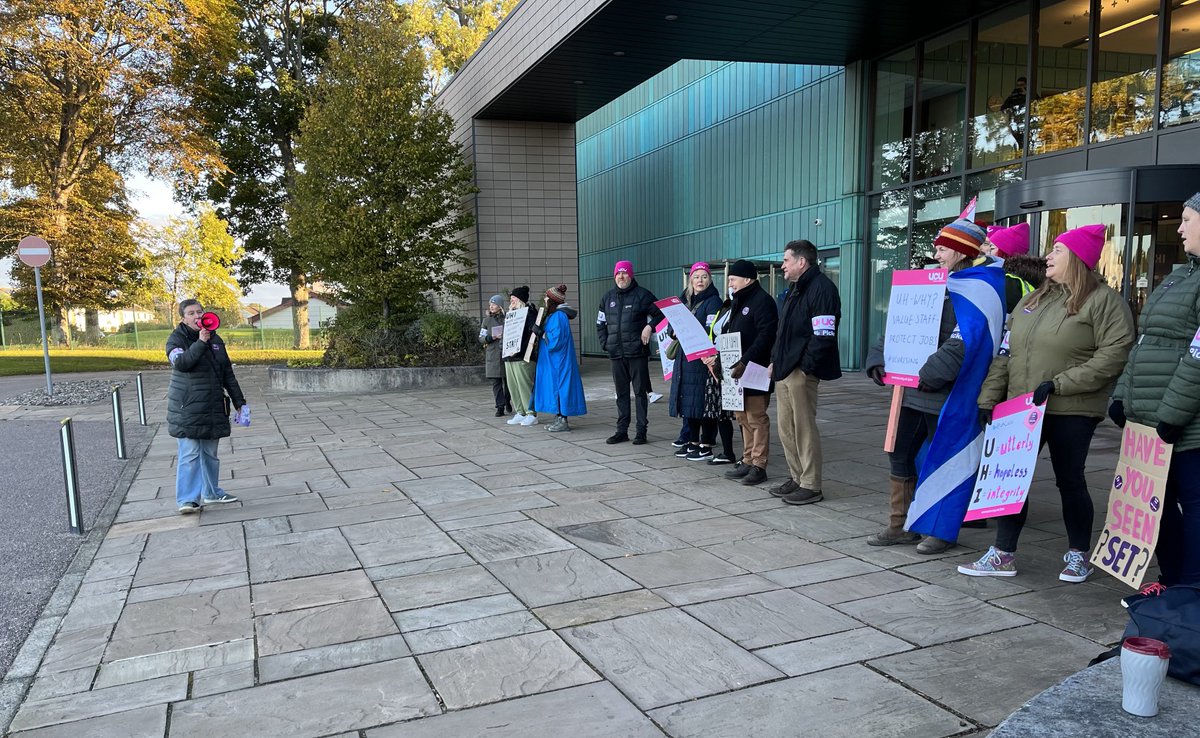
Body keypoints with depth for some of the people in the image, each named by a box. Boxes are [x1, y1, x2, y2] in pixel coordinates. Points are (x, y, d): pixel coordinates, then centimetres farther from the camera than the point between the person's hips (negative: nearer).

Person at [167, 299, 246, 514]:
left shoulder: (215, 339, 12)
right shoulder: (177, 339, -2)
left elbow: (228, 374, 16)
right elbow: (180, 362, -23)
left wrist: (240, 402, 14)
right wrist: (200, 343, -30)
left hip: (213, 406, 5)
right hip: (187, 406, -5)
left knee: (210, 452, 11)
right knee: (189, 453, -9)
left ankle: (211, 492, 23)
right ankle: (187, 499, -6)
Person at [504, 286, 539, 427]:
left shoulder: (530, 313, -7)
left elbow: (532, 334, -17)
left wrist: (519, 349, -24)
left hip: (522, 357, -9)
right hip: (509, 356, 9)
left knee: (525, 386, -8)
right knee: (513, 386, 8)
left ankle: (531, 414, -2)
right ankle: (520, 413, 15)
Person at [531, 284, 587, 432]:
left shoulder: (559, 316, -16)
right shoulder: (552, 315, 15)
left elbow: (556, 339, -23)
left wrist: (541, 333, -16)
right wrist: (539, 331, 7)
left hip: (558, 361, -10)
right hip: (551, 360, 10)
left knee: (559, 385, -7)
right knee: (554, 387, 11)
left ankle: (563, 420, -3)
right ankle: (559, 418, 16)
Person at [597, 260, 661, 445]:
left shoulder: (642, 295, -2)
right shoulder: (608, 297, 14)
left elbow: (660, 314, 2)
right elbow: (600, 323, 21)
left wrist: (650, 327, -12)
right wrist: (605, 343, 10)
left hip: (637, 352, -5)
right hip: (616, 353, 5)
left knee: (640, 391, -1)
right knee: (621, 393, 10)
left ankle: (641, 431, 5)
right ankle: (622, 431, 17)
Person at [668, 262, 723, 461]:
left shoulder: (713, 301, -5)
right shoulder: (685, 299, 17)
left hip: (704, 358, -7)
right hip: (685, 357, 7)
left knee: (704, 401, -5)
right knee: (689, 400, 11)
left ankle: (706, 446, 1)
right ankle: (693, 442, 20)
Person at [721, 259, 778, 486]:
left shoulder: (763, 301, -11)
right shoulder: (738, 301, 19)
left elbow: (766, 336, -21)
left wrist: (745, 361, -27)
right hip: (737, 368, 10)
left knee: (756, 418, -4)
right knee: (743, 417, 14)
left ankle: (759, 465, 2)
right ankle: (747, 461, 22)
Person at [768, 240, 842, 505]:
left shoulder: (821, 288, -12)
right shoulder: (794, 290, 21)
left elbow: (823, 335, -20)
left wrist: (806, 367, -20)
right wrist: (775, 360, 17)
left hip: (801, 372, -10)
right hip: (784, 371, 10)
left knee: (804, 428, -4)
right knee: (786, 428, 13)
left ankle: (811, 486, 5)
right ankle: (796, 478, 24)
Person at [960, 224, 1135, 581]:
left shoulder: (1103, 299, -6)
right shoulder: (1031, 300, 14)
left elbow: (1114, 354, -17)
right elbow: (1005, 354, 13)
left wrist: (1059, 384, -21)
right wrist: (989, 398, 6)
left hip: (1071, 411, -6)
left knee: (1069, 480, 5)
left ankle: (1078, 555, 24)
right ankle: (1003, 555, 13)